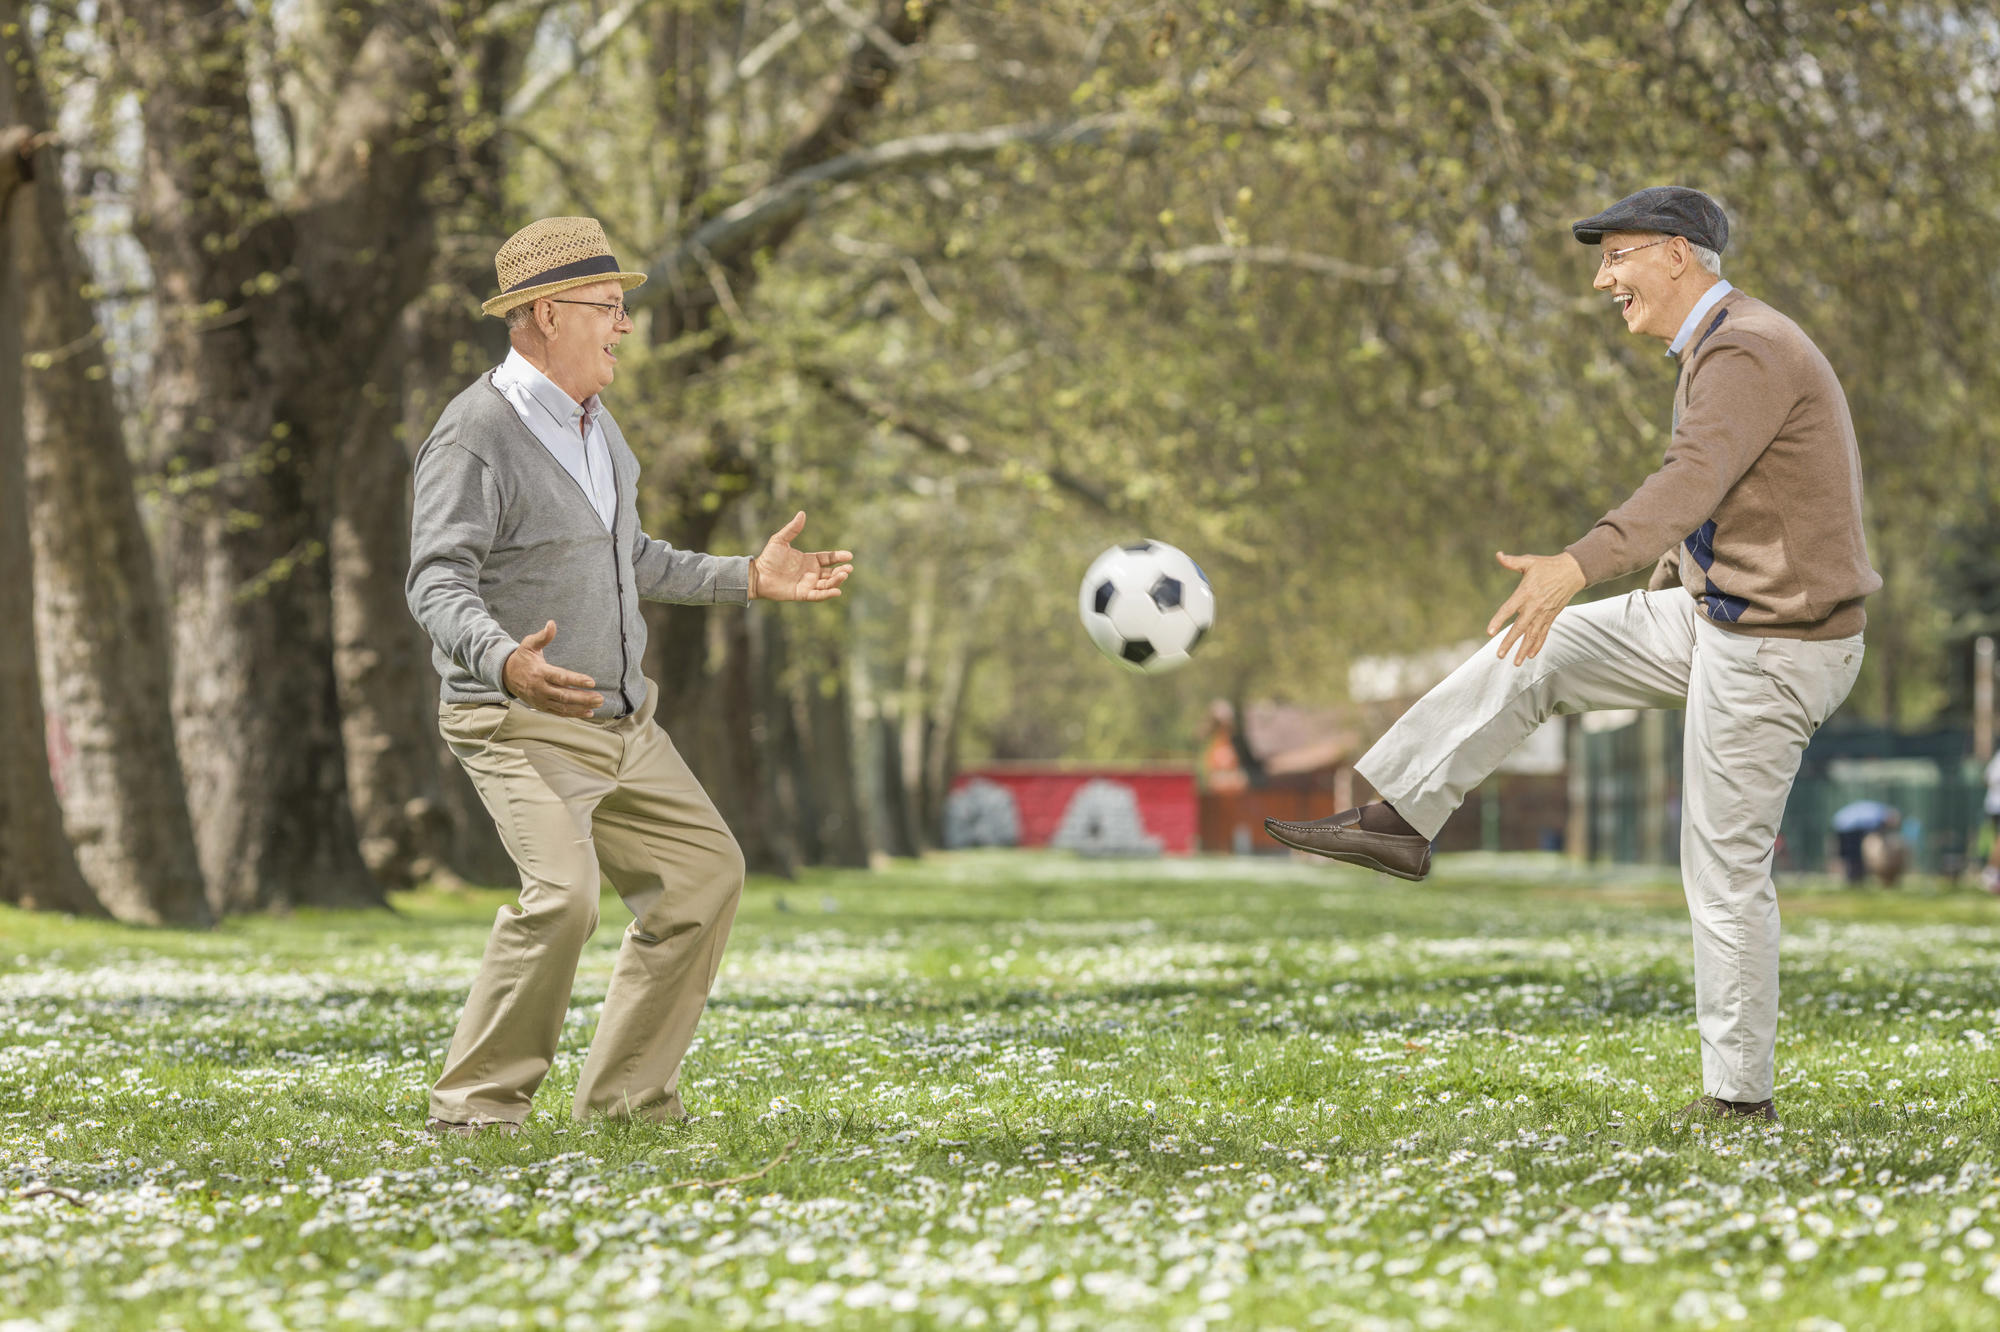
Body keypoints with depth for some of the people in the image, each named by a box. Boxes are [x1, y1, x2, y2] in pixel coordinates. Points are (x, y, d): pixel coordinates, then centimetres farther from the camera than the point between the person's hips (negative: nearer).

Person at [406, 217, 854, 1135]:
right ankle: (477, 1102, -13)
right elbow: (437, 585, -24)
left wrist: (748, 578, 19)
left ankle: (625, 1094, 17)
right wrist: (507, 664, -43)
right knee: (563, 892, -26)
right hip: (523, 725, -9)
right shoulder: (475, 437, -16)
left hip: (623, 723, 9)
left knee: (702, 873, 10)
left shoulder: (590, 420, 12)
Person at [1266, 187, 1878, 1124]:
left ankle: (1739, 1094, 5)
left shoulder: (1748, 352, -20)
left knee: (1724, 869, -4)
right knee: (1532, 653, 6)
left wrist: (1578, 566, -51)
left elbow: (1690, 482, -38)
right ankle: (1401, 821, 8)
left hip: (1772, 649, -10)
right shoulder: (1719, 348, 13)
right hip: (1710, 612, 10)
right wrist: (1655, 607, 34)